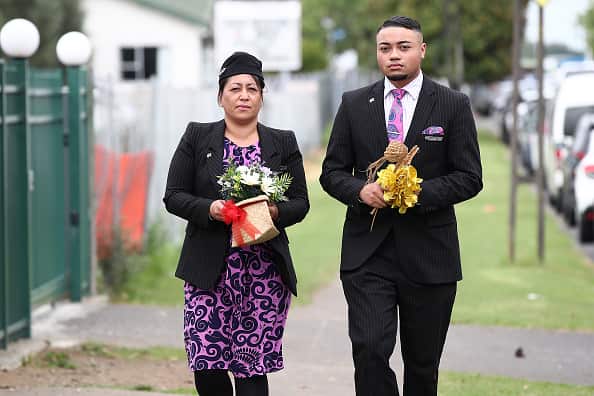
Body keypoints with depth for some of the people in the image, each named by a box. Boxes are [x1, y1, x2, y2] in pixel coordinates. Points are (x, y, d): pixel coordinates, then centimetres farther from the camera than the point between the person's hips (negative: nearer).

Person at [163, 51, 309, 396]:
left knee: (253, 368, -2)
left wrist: (274, 212, -13)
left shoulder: (284, 144, 10)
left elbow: (300, 203, 8)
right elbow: (174, 196, 4)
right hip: (209, 269, -1)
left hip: (265, 270, 1)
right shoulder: (197, 137, 7)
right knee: (206, 364, -7)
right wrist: (209, 209, -14)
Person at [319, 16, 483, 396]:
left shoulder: (453, 105, 2)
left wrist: (417, 193, -16)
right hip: (367, 251, 0)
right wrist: (360, 190, -13)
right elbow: (332, 172, 9)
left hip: (428, 253, 0)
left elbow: (469, 178, -1)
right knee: (369, 349, -14)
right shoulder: (354, 104, 7)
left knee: (423, 363, 9)